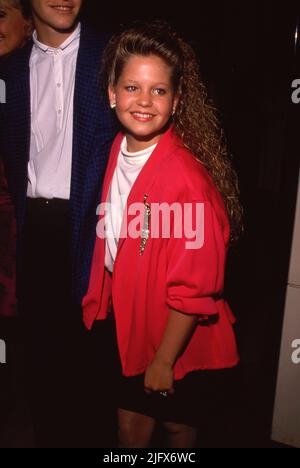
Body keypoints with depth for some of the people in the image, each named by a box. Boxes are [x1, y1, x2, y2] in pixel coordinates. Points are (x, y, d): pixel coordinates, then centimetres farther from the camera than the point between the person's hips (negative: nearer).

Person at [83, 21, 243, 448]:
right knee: (131, 421, 23)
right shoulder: (117, 150, -4)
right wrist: (106, 307, 10)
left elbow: (195, 287, -24)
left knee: (178, 427, 21)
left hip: (181, 341, -5)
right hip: (128, 323, 6)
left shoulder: (186, 177, -28)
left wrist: (164, 360, -15)